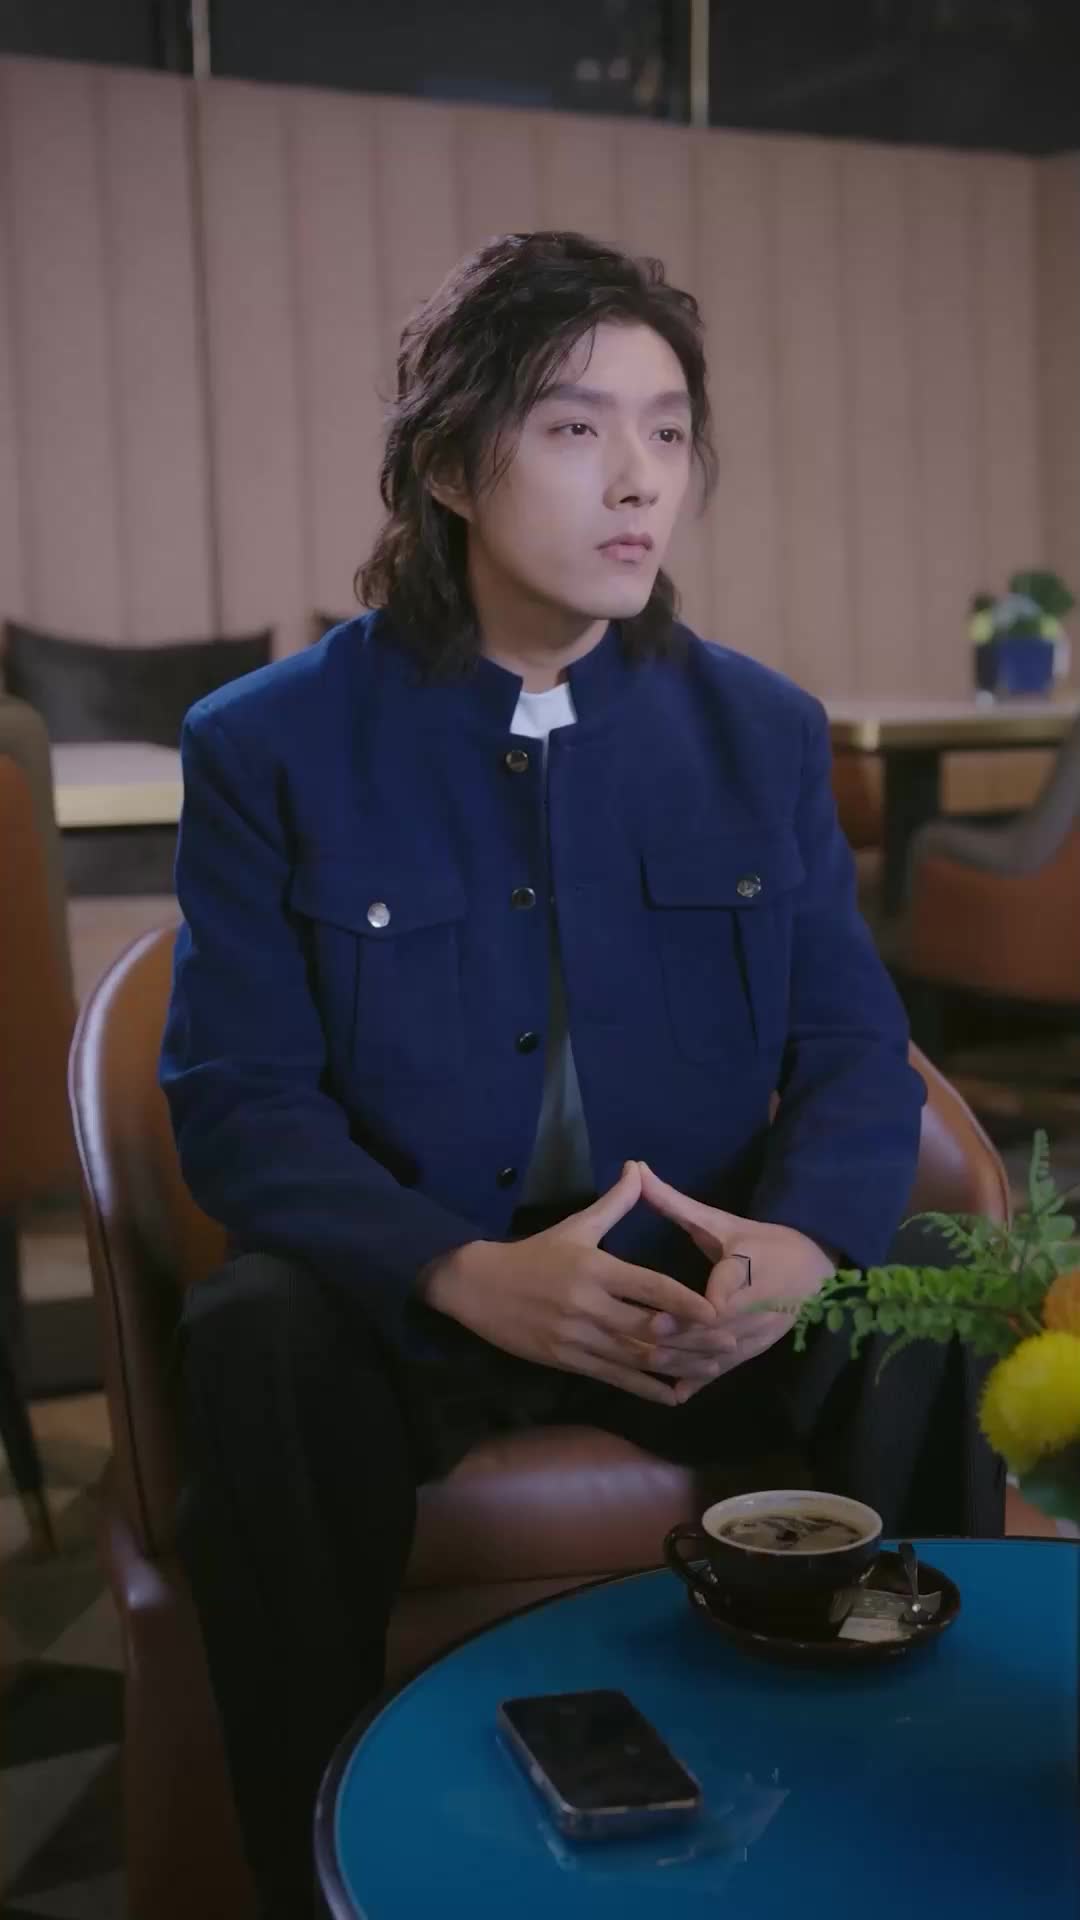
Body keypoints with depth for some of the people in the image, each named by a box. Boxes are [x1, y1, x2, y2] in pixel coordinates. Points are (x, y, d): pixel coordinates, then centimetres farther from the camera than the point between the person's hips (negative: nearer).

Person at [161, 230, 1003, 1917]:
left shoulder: (764, 731, 6)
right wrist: (467, 1274, -28)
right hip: (405, 1292, -2)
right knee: (259, 1344, -32)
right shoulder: (270, 746, -3)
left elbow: (856, 1043, 2)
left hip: (710, 1295, 2)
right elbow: (237, 1096, -9)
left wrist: (807, 1241, -22)